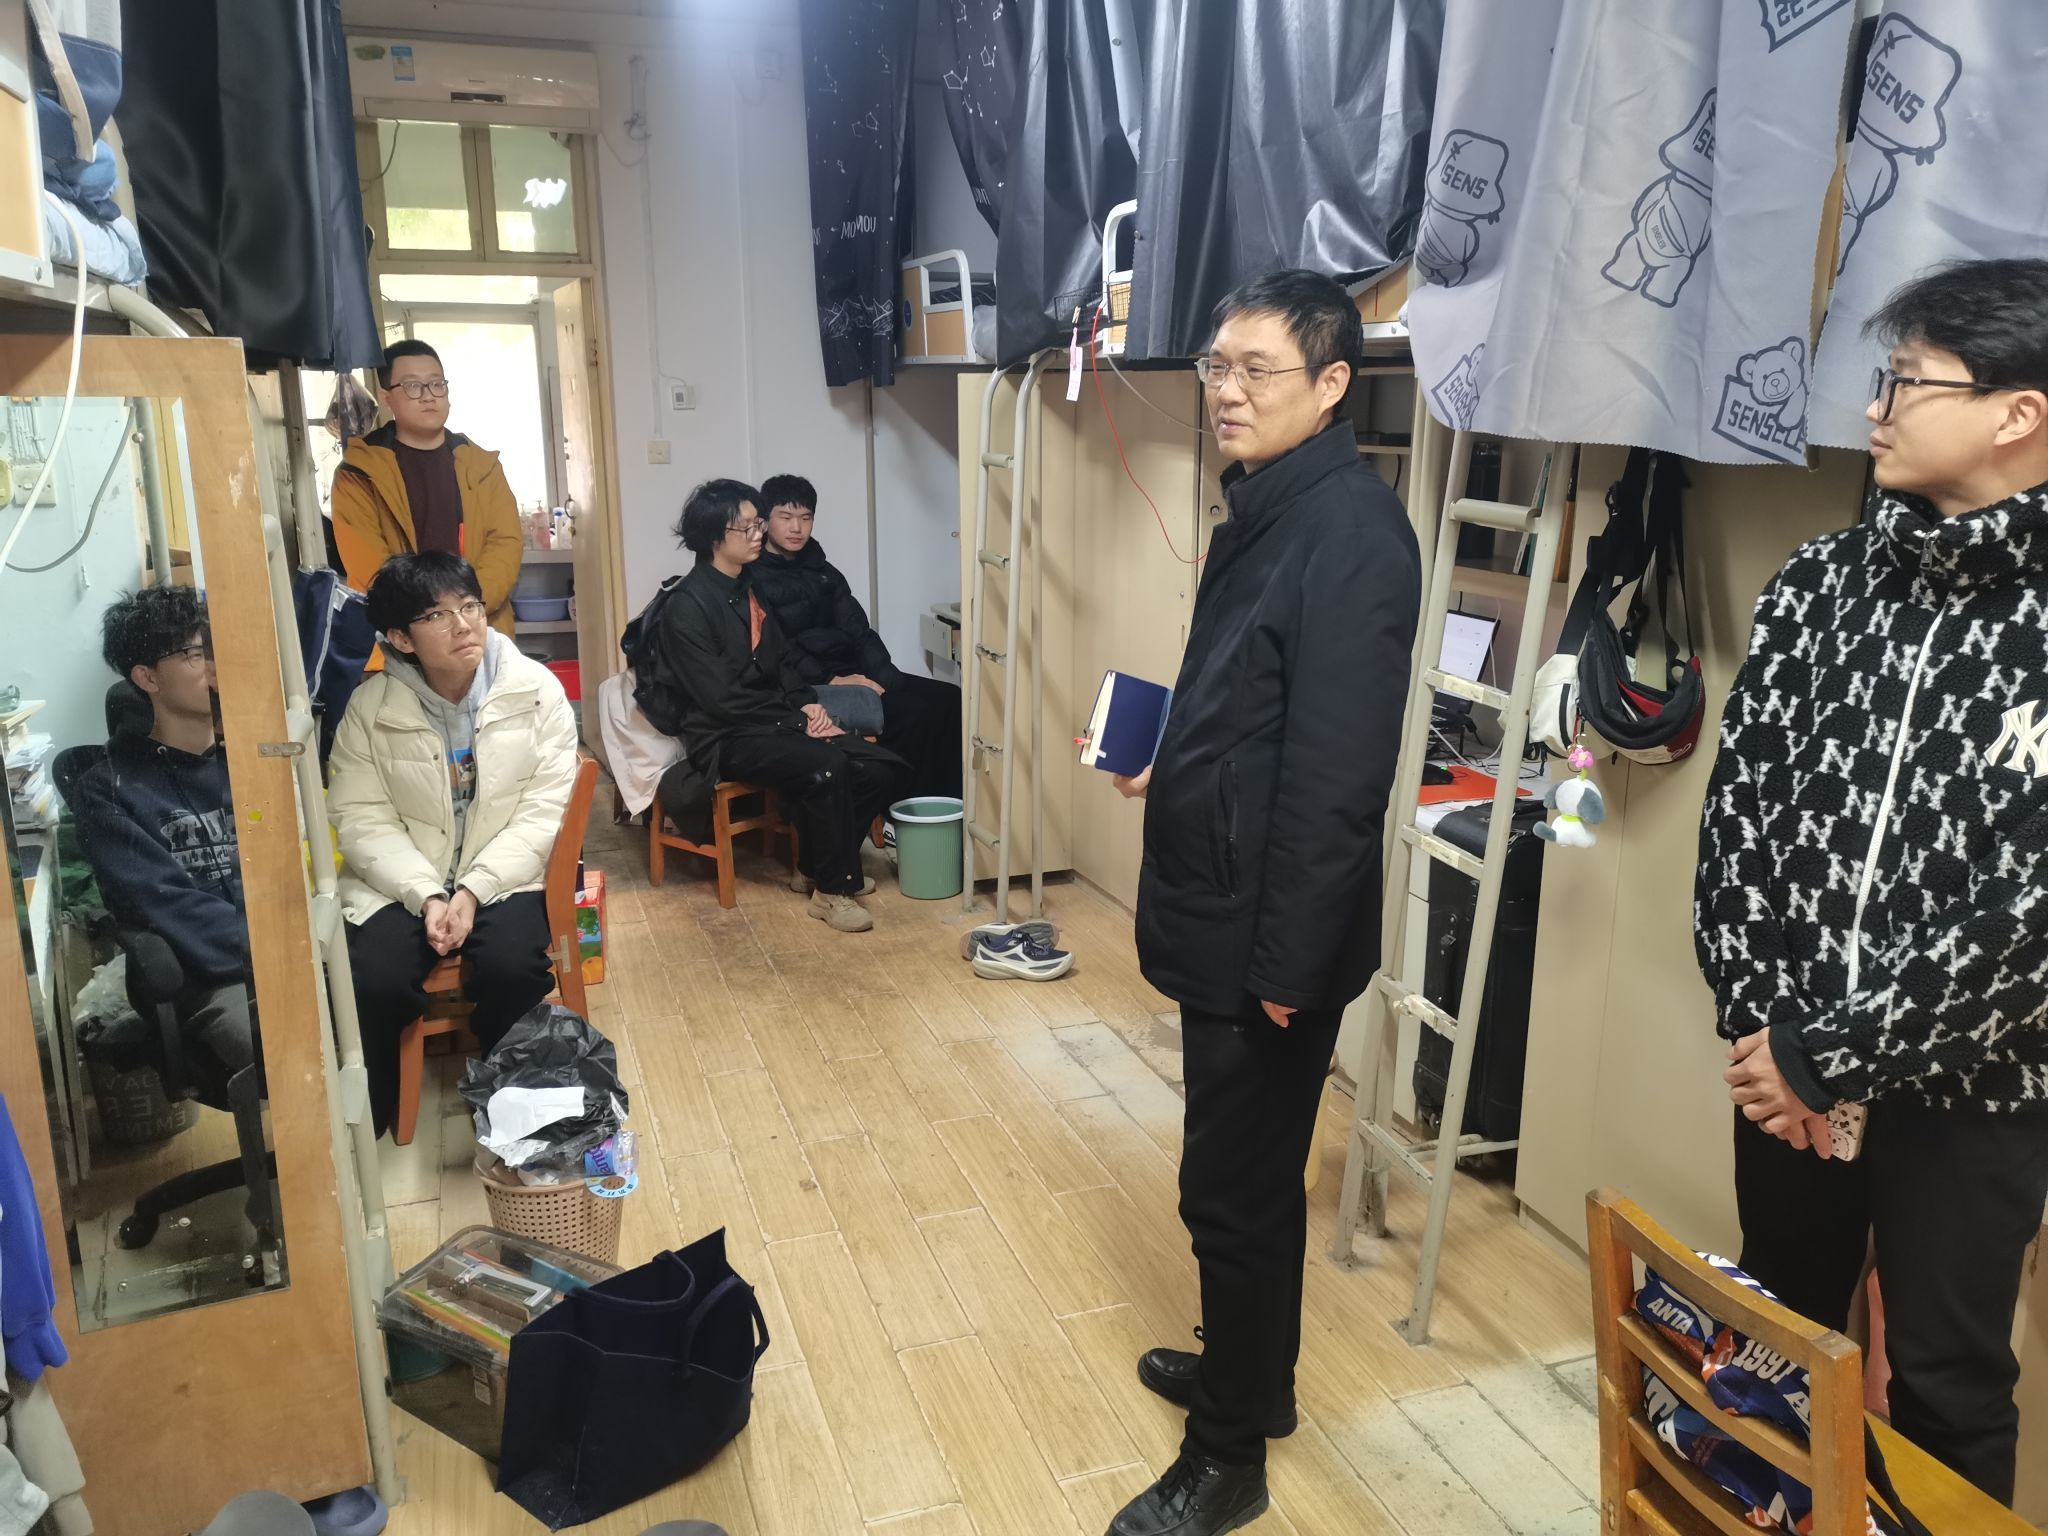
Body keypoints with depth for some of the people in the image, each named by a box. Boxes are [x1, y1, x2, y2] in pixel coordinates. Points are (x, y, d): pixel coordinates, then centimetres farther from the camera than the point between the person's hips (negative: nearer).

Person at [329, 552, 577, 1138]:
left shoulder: (536, 690, -6)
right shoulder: (370, 707, -4)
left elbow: (544, 810, -10)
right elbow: (361, 819, -7)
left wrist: (472, 891, -19)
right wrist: (427, 895, -20)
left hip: (505, 877, -1)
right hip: (401, 882, 1)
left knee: (513, 968, -29)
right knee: (372, 982, -25)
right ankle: (365, 1120, 5)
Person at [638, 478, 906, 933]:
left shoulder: (749, 588, 12)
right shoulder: (686, 606, -13)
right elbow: (722, 698, -17)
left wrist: (807, 704, -1)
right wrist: (796, 720, -16)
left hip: (774, 722, 8)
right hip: (725, 738, -8)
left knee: (879, 770, -11)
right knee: (826, 767, -33)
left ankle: (814, 868, 8)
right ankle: (832, 889, -15)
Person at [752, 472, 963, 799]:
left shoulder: (824, 572, 20)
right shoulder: (753, 579, -3)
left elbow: (860, 632, 11)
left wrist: (887, 678, -5)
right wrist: (829, 680, -20)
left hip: (854, 674, 8)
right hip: (807, 689, -8)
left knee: (948, 699, -12)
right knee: (912, 714, -27)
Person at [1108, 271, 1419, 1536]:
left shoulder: (1350, 531, -20)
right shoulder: (1266, 508, 10)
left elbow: (1339, 771, -24)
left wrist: (1286, 962, -21)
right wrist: (1167, 770, 7)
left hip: (1272, 936, -9)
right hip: (1221, 916, 9)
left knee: (1237, 1190, 5)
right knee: (1250, 1176, 23)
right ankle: (1252, 1373, 43)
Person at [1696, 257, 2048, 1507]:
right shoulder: (1821, 583, 0)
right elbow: (1740, 810, -1)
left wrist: (1829, 1059, -15)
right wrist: (1762, 1027, -7)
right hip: (1788, 1059, 4)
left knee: (1948, 1383, 15)